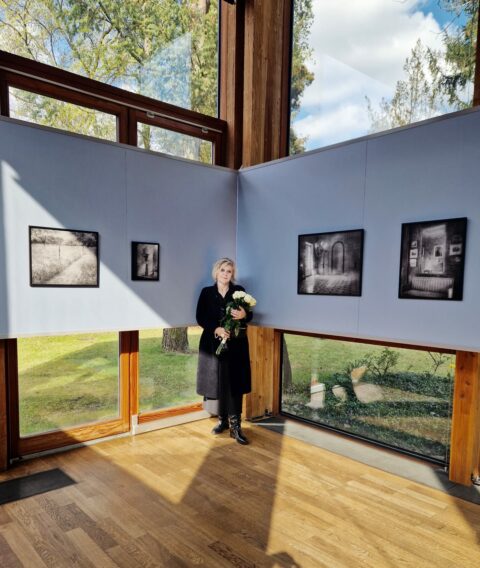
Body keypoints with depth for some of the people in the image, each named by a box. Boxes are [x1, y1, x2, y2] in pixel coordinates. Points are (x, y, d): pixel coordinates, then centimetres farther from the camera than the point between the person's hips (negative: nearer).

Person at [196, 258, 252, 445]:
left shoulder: (239, 291, 4)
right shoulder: (207, 292, 5)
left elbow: (249, 315, 3)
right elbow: (200, 318, 0)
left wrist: (244, 315, -21)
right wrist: (216, 329, -15)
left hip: (236, 344, -1)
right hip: (214, 343, 1)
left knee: (235, 384, -4)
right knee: (219, 383, 6)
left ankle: (235, 425, 0)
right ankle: (223, 420, 22)